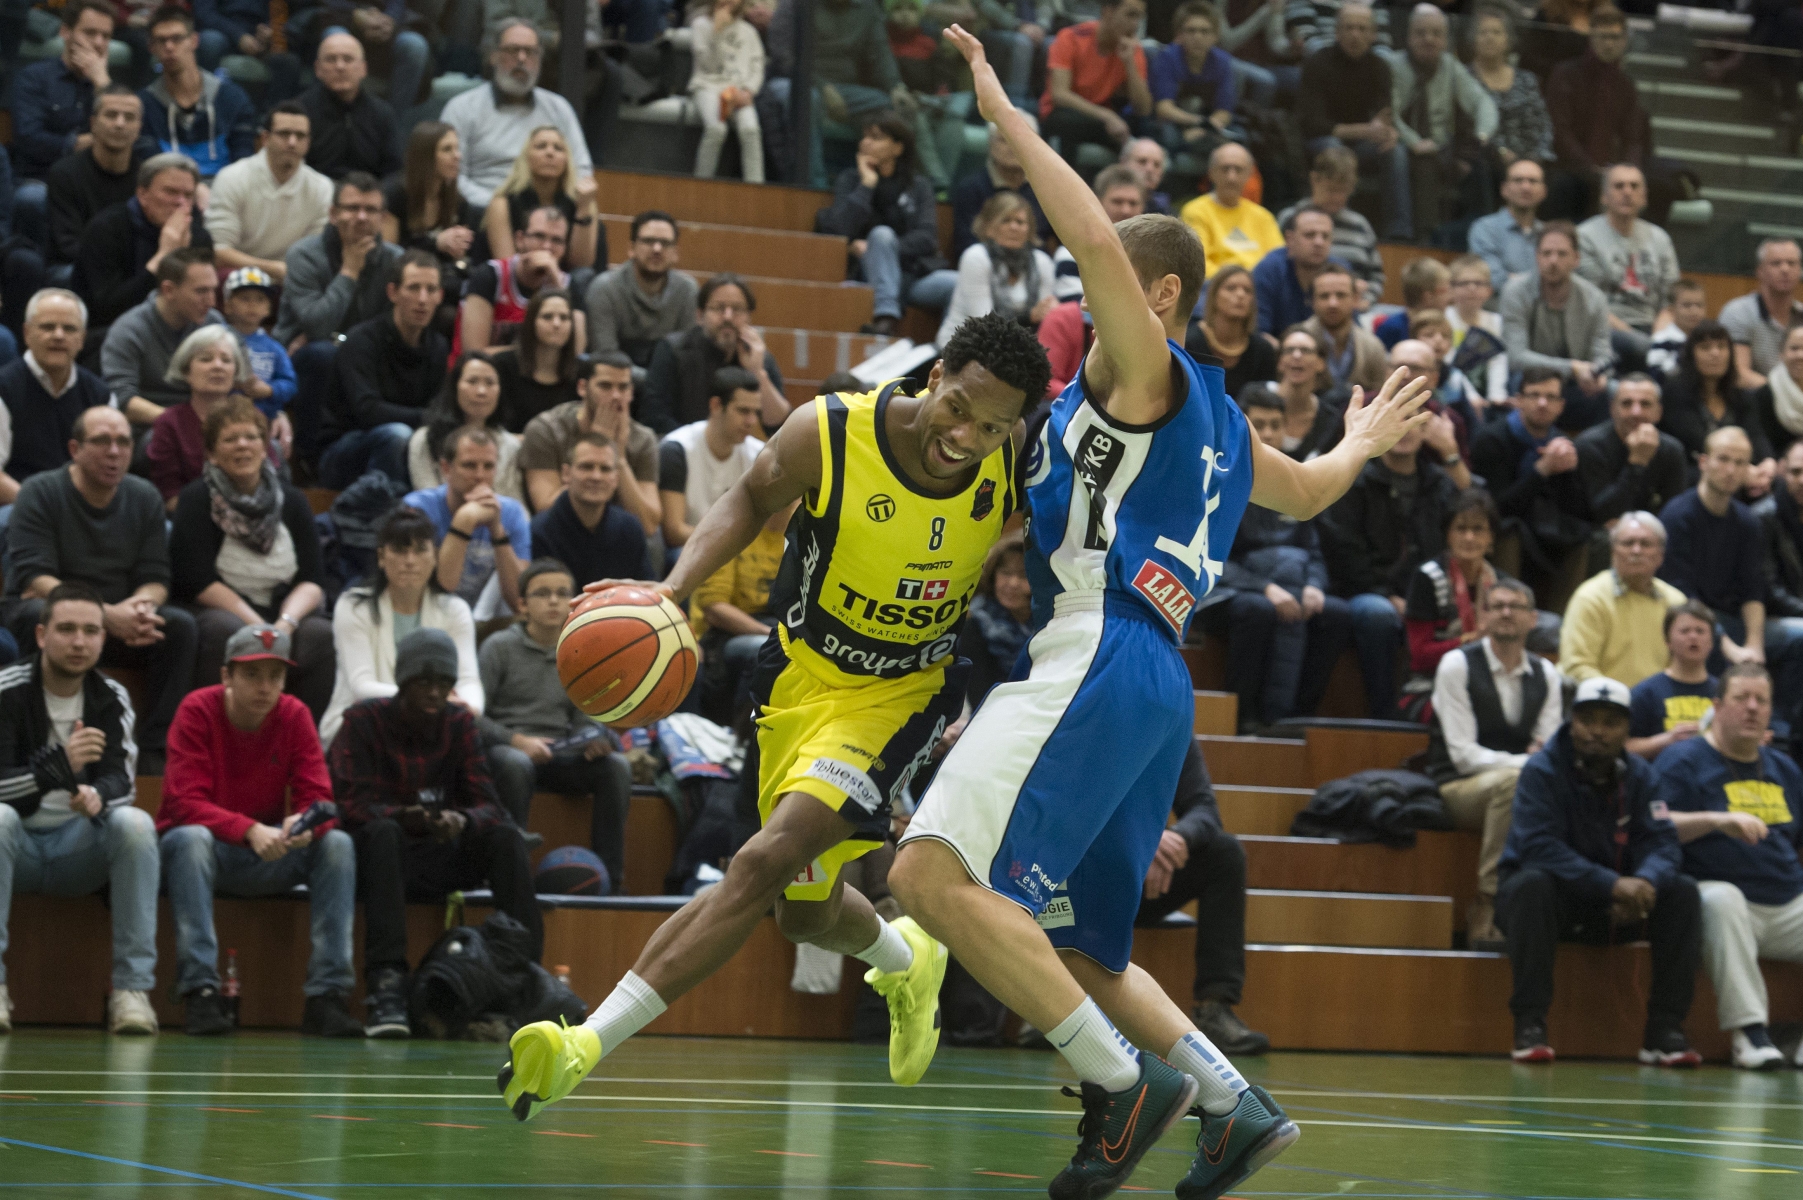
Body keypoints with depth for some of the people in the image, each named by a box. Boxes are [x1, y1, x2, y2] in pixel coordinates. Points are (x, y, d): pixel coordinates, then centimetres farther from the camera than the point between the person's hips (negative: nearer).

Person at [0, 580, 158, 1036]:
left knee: (136, 822, -27)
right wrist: (60, 765, -36)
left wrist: (97, 795, -35)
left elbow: (120, 780, -10)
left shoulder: (112, 700, 2)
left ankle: (132, 986, -27)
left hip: (80, 851, 2)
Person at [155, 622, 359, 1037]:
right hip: (204, 848, -3)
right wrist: (249, 830, -36)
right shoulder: (198, 710, -12)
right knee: (191, 838, -36)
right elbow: (185, 803, -20)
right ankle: (200, 991, -37)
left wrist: (304, 824, -32)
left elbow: (318, 798, -7)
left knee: (338, 844, -21)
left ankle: (326, 996, -25)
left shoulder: (294, 716, -2)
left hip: (270, 856, 3)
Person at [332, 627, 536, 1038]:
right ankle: (386, 984, -45)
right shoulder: (363, 721, -3)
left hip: (442, 858, 3)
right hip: (379, 854, -3)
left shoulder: (460, 723, 7)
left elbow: (487, 804, -2)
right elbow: (352, 804, -13)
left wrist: (462, 821, -27)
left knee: (506, 836, -22)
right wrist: (403, 817, -34)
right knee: (383, 832, -36)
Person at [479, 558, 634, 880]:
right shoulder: (500, 647, 3)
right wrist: (517, 740, -18)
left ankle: (610, 878, -23)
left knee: (616, 766, -24)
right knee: (515, 764, -39)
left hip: (561, 754, 4)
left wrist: (594, 739, -10)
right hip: (506, 747, -4)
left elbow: (582, 719, 14)